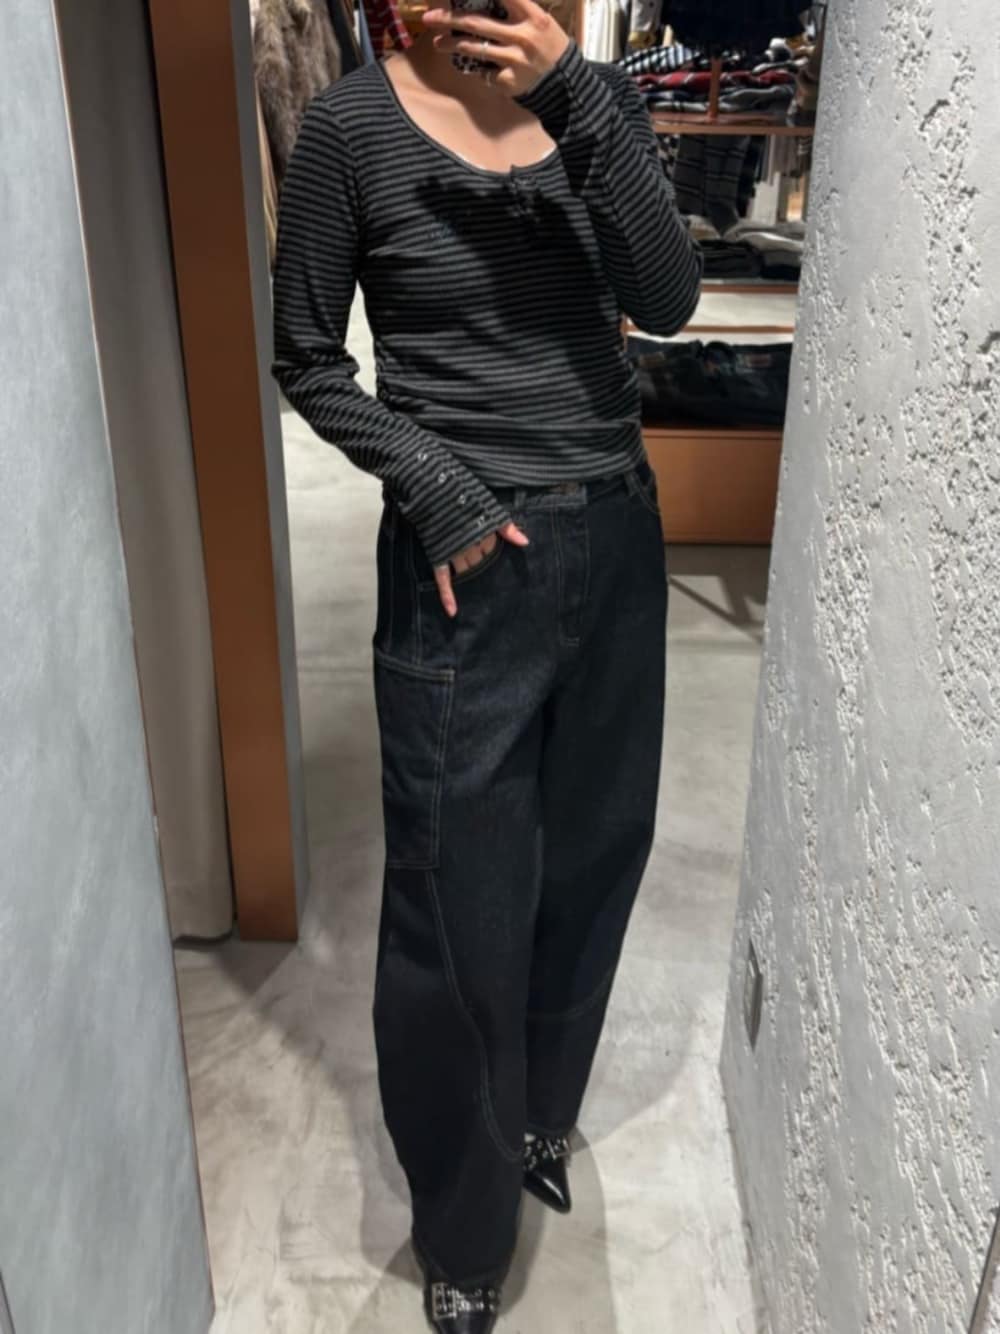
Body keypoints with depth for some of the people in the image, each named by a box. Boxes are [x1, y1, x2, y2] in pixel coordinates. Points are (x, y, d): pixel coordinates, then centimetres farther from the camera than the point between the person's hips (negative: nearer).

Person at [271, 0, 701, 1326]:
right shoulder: (356, 123, -6)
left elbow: (665, 301, -8)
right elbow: (307, 359, -1)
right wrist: (427, 479, -14)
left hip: (615, 538, 5)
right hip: (466, 561, -4)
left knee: (594, 857, 17)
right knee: (461, 904, 5)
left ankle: (536, 1117, 47)